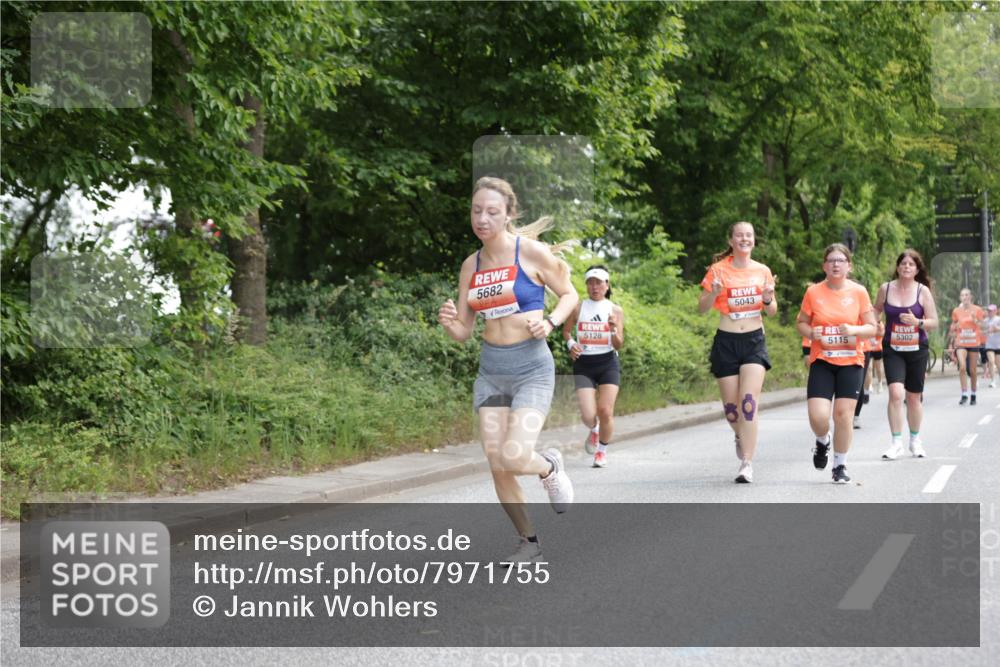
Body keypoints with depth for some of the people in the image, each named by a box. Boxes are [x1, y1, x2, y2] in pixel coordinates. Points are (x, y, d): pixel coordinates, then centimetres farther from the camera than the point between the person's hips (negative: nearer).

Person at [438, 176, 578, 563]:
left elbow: (570, 295, 3)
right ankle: (528, 542, 21)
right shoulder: (470, 266, 6)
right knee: (497, 466, 2)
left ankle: (550, 468, 16)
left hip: (532, 368, -5)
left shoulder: (531, 252, -8)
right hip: (490, 370, 5)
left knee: (513, 456, -20)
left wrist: (550, 322, -15)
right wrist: (448, 322, -14)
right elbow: (463, 332, 8)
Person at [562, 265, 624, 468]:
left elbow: (618, 345, 0)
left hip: (608, 363, 0)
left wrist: (614, 330, -20)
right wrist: (570, 343, -5)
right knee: (588, 416, -10)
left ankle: (602, 449, 18)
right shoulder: (578, 308, 0)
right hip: (584, 364, 0)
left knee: (605, 411, -9)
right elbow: (566, 331, 15)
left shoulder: (616, 310, 1)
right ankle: (594, 429, 29)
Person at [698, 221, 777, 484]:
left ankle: (747, 464, -13)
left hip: (754, 341, 0)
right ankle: (741, 436, 40)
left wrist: (768, 298, -8)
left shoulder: (762, 271, 5)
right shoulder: (718, 270, -1)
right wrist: (713, 293, -19)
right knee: (730, 405, 5)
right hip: (726, 342, 0)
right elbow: (702, 308, 1)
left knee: (749, 401, -15)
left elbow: (772, 311, 14)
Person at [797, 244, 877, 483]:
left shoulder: (859, 292, 0)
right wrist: (810, 333, -11)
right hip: (821, 361, 0)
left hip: (851, 361, 0)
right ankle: (822, 442, 25)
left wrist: (854, 330, -17)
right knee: (818, 416, -12)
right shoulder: (814, 292, 0)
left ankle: (840, 466, 14)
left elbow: (872, 327, 3)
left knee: (843, 413, -5)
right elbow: (801, 322, 11)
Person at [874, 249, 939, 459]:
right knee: (896, 393, -18)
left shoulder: (923, 291, -3)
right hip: (892, 350, -1)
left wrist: (917, 322, -20)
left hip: (917, 350, 1)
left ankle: (915, 441, 28)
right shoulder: (886, 289, 0)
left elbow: (934, 322, -3)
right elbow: (875, 311, 17)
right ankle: (896, 443, -13)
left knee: (914, 397, 10)